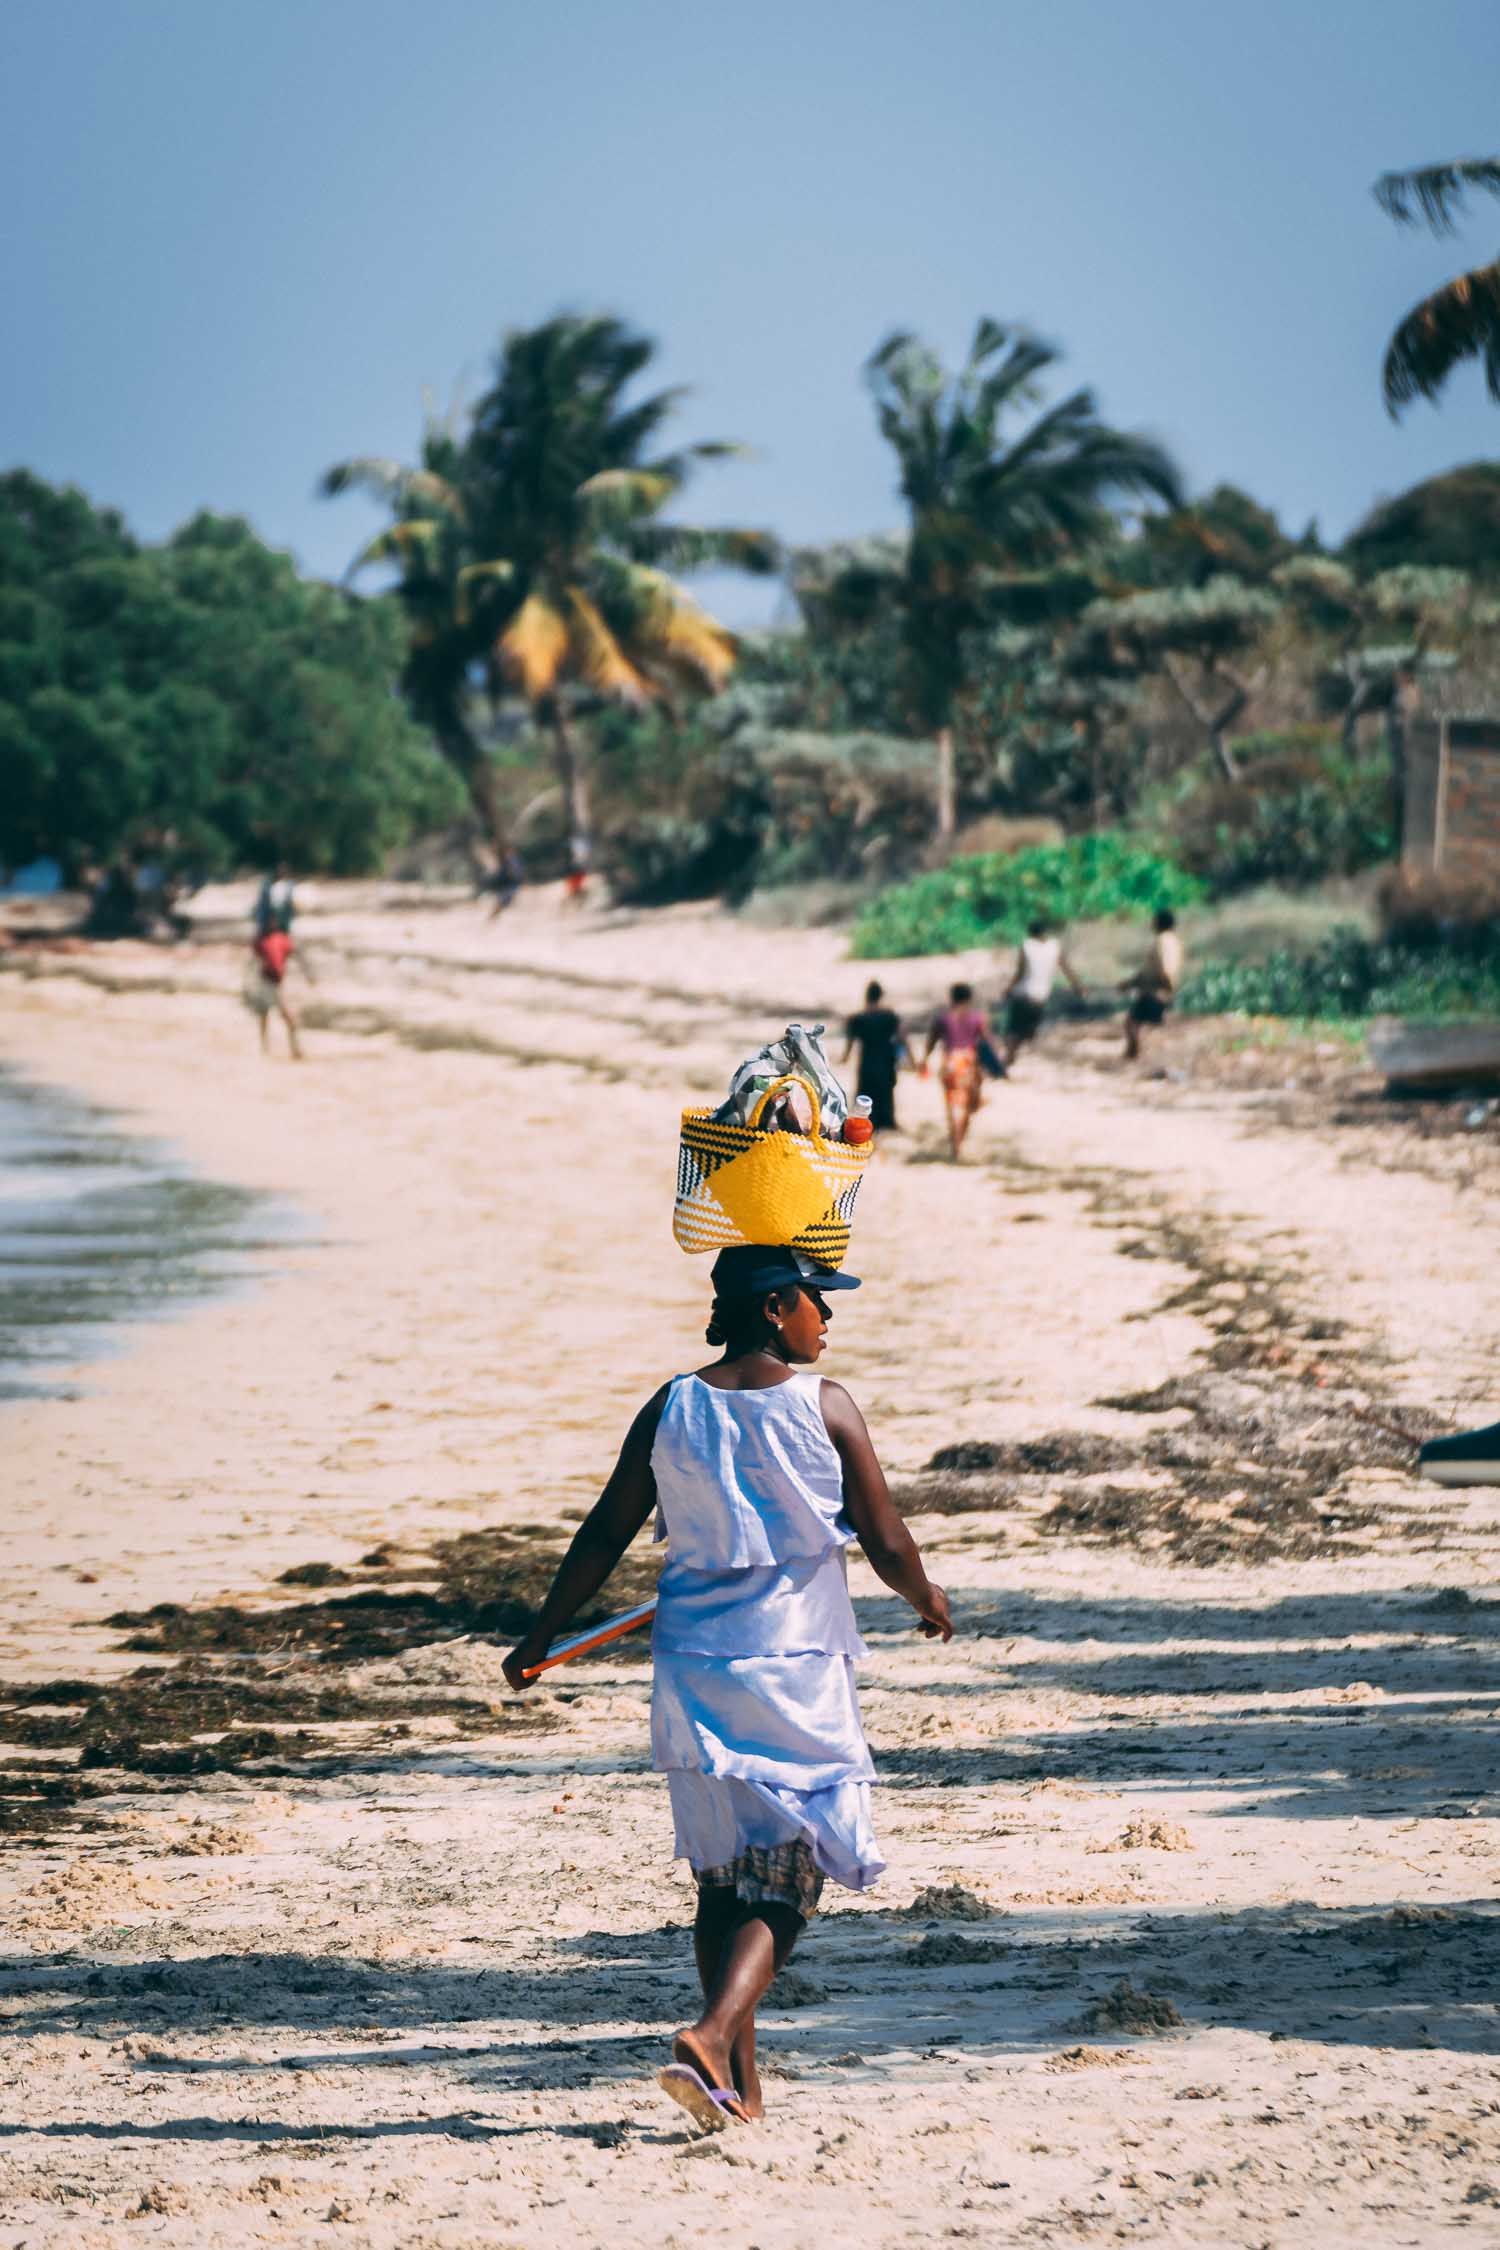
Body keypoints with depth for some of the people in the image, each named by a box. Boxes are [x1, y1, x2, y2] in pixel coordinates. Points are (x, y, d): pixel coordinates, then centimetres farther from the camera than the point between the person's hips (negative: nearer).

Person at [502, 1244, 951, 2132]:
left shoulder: (671, 1409, 3)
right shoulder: (825, 1407, -7)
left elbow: (605, 1534, 5)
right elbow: (886, 1541, -3)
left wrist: (541, 1639, 15)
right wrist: (928, 1600, 18)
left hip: (694, 1669, 4)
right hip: (796, 1667, -4)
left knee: (723, 1879, 14)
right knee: (787, 1878, 0)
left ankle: (742, 2087, 15)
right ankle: (712, 2034, -22)